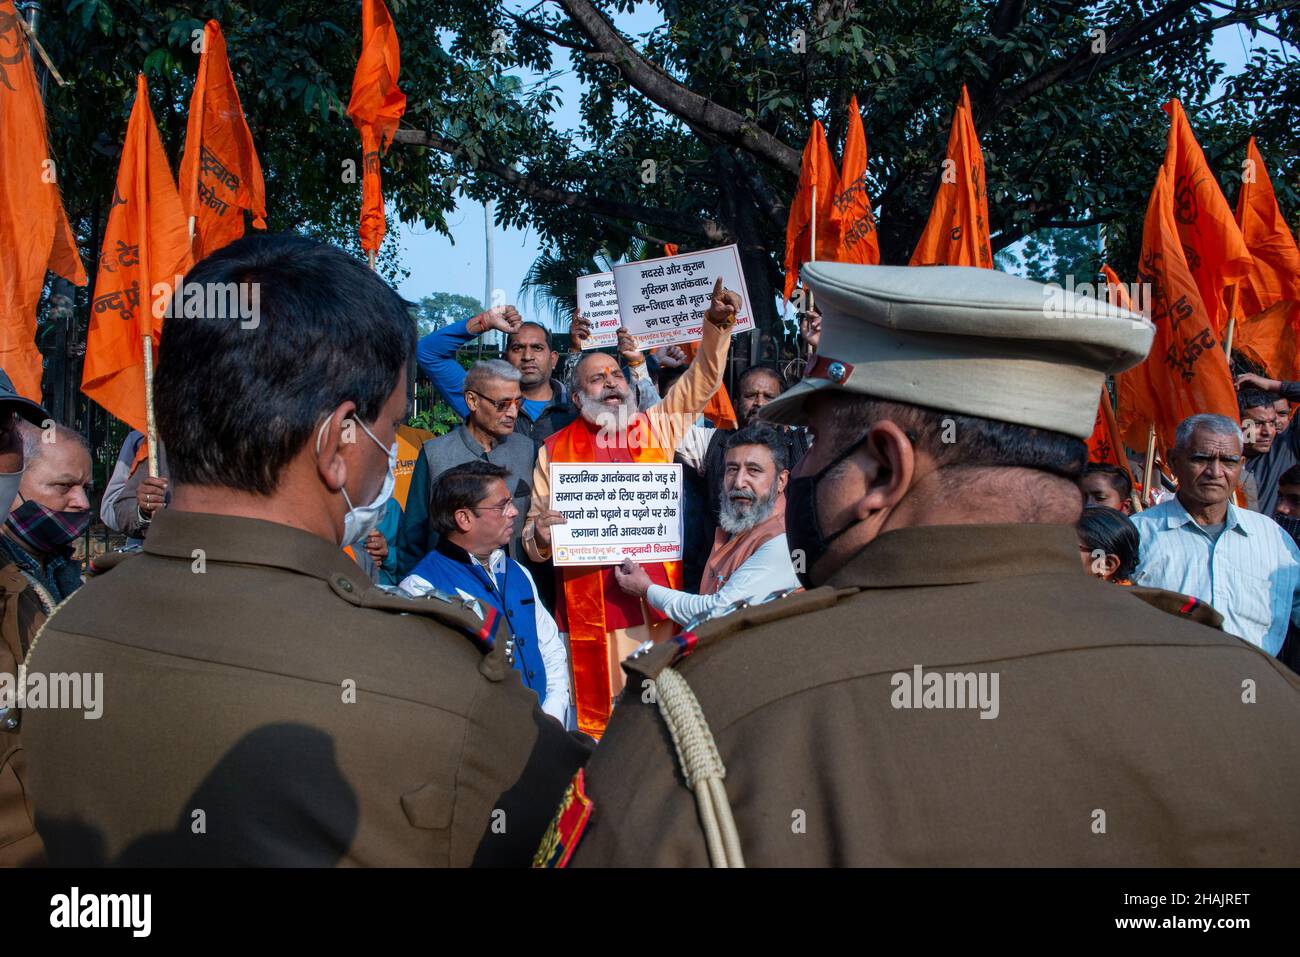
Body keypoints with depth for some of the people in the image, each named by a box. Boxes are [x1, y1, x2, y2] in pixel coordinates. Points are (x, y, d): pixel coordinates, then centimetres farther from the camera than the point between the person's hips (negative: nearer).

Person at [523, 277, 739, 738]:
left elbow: (701, 380, 6)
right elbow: (532, 535, 7)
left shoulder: (655, 427, 9)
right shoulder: (556, 449, 5)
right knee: (598, 711, 3)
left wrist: (717, 324, -9)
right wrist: (540, 534, -16)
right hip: (591, 605, -1)